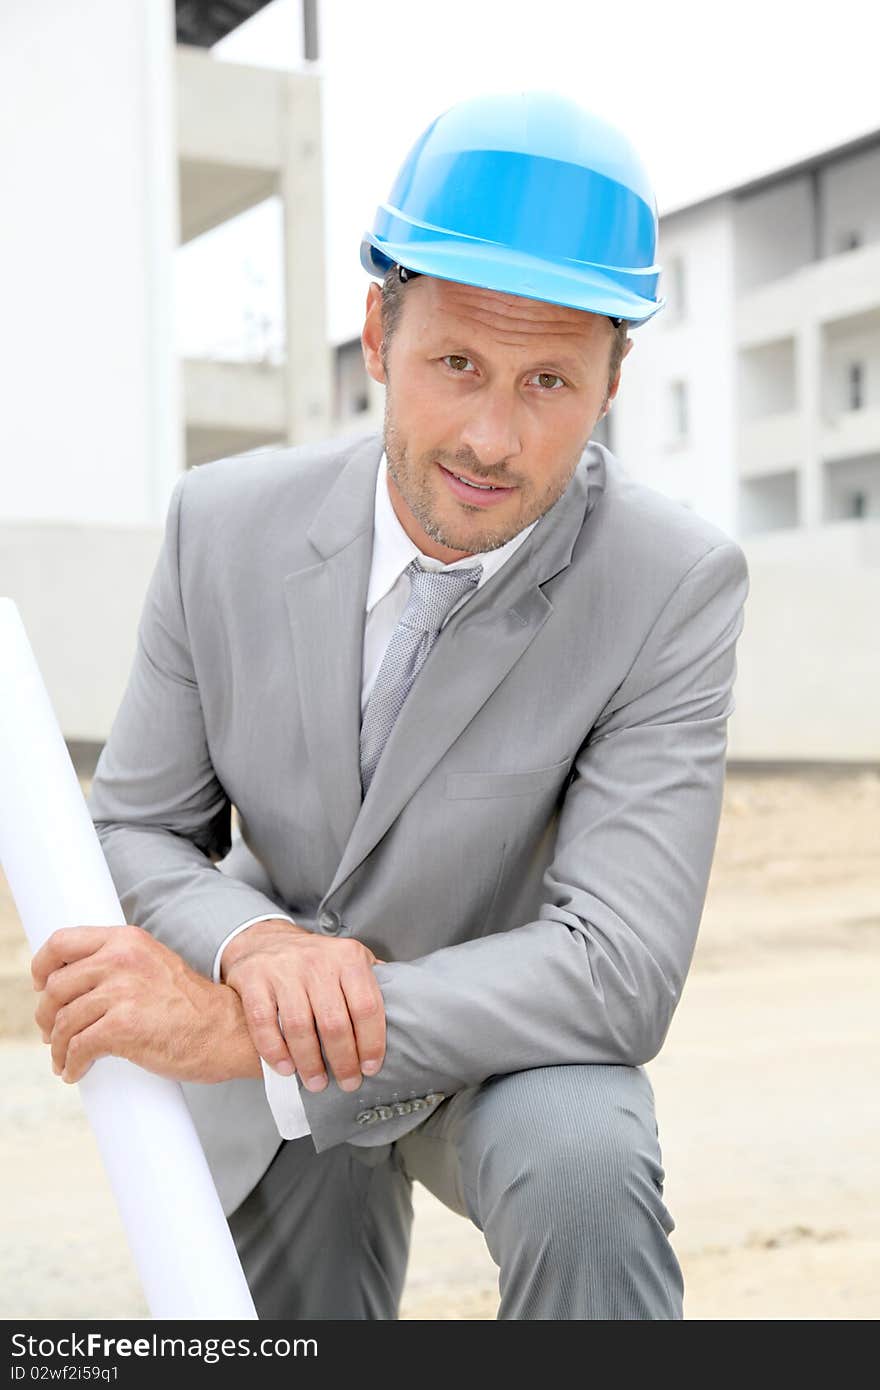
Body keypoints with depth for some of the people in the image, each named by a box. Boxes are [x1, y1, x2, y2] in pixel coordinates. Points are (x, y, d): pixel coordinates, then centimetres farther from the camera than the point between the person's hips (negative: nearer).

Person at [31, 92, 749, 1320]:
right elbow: (134, 836, -7)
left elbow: (621, 975, -31)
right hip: (273, 1080, 3)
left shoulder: (676, 586, -26)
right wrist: (254, 946, -31)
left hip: (509, 1039, -3)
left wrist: (234, 1032, -37)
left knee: (584, 1177, -34)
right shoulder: (225, 525, -16)